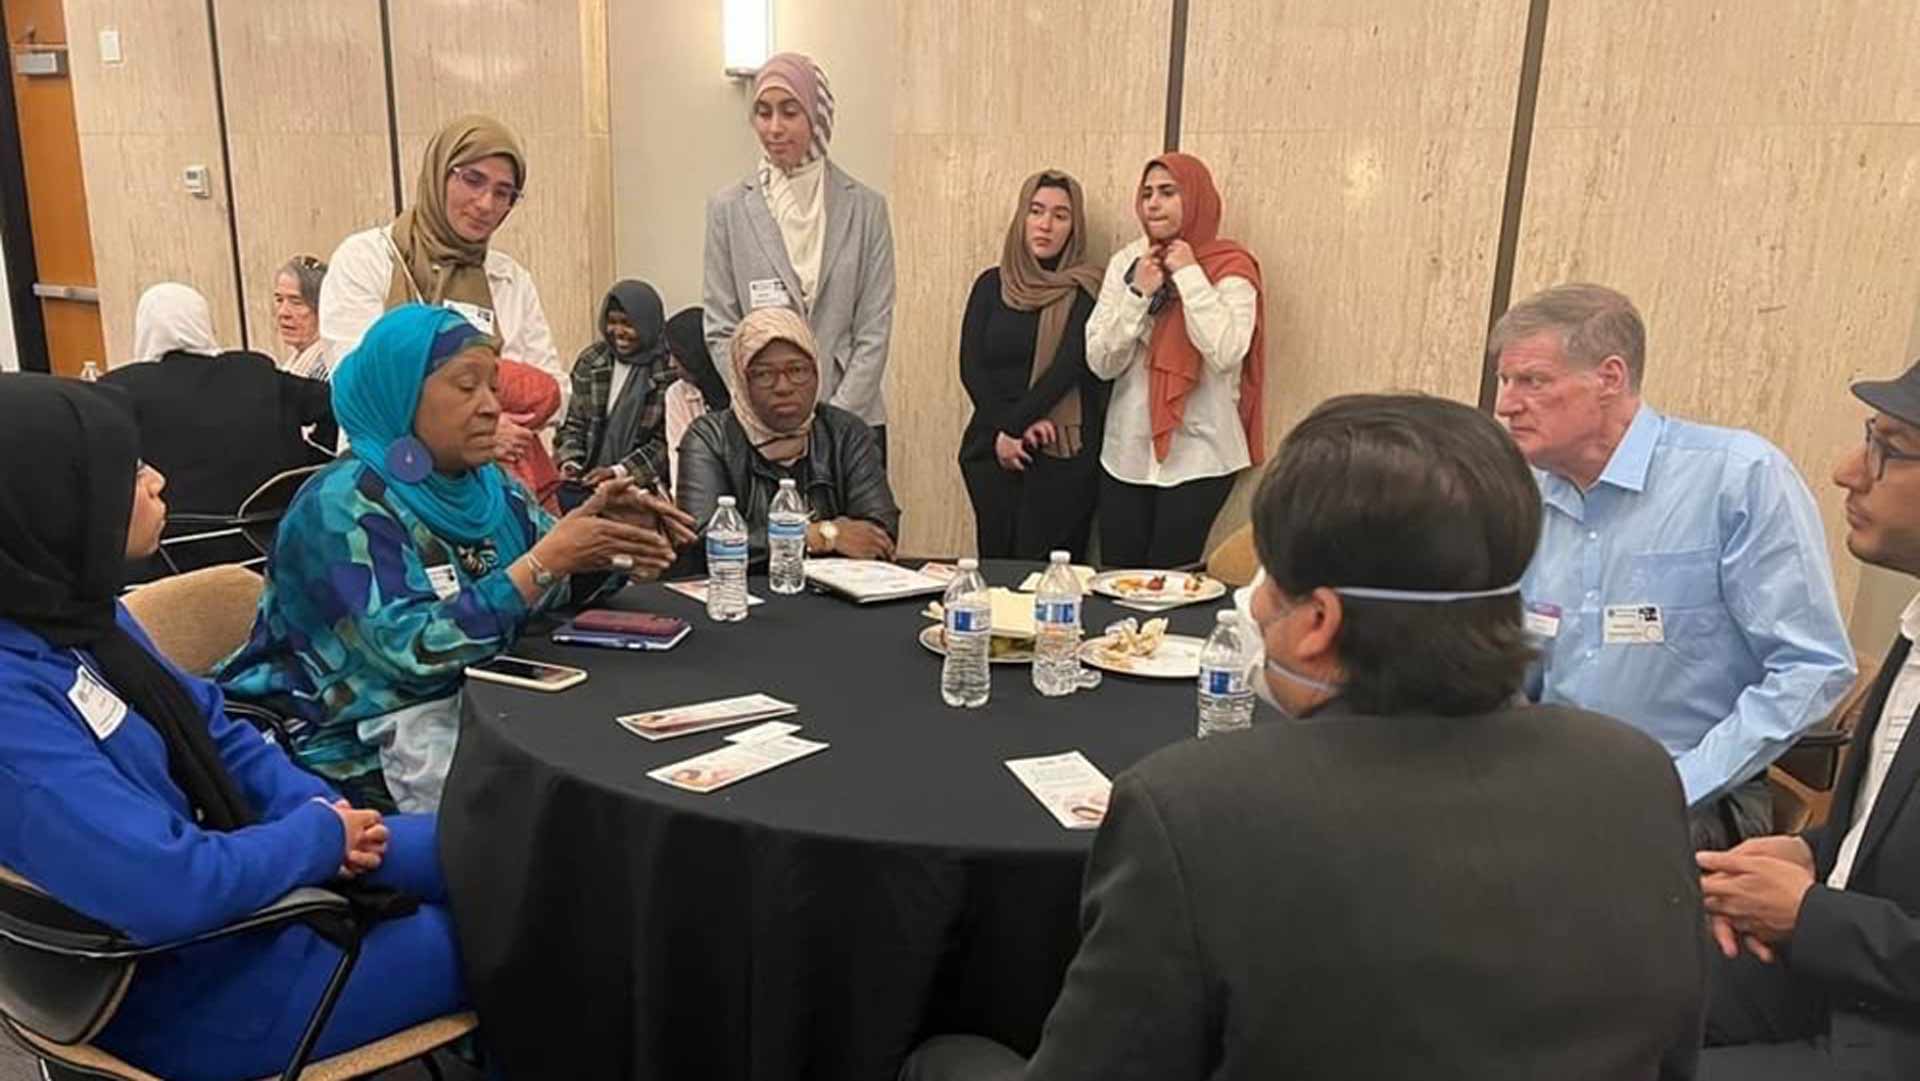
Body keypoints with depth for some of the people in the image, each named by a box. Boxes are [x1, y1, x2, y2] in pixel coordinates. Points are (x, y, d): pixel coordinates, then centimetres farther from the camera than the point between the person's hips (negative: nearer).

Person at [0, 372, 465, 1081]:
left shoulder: (76, 613, -1)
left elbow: (212, 732, 10)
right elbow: (171, 891, -35)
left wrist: (319, 807, -6)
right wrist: (319, 833, -18)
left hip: (223, 873, 8)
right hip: (185, 983, -8)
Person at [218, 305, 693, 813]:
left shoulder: (485, 485, 4)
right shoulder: (345, 507, -18)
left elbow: (567, 584, 9)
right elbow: (415, 650, -28)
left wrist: (609, 537, -13)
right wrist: (544, 560, -29)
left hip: (479, 710, 7)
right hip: (363, 748, -7)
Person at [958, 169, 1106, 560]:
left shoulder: (1086, 290, 0)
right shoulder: (991, 285, 10)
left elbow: (1069, 367, -9)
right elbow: (971, 366, 3)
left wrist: (1012, 426, -11)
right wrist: (1002, 432, -9)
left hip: (1062, 454, -3)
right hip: (991, 450, 3)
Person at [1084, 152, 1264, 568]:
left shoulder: (1230, 268, -5)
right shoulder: (1126, 263, 5)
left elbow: (1226, 354, -22)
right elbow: (1100, 362, 0)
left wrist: (1189, 277, -16)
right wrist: (1138, 294, -11)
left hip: (1198, 457, -4)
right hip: (1127, 452, 4)